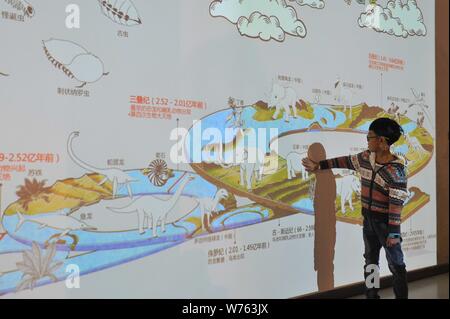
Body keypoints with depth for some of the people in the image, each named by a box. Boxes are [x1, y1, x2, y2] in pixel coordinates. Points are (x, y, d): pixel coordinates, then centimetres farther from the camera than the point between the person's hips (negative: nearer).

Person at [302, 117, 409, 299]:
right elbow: (344, 161, 14)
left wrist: (394, 232, -23)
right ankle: (371, 296, 29)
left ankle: (401, 297, 15)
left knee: (396, 265, 4)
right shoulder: (366, 157, 0)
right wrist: (318, 166, 17)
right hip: (368, 219, 7)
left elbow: (396, 203, -22)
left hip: (386, 222, -7)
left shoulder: (396, 169, -21)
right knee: (370, 261, 17)